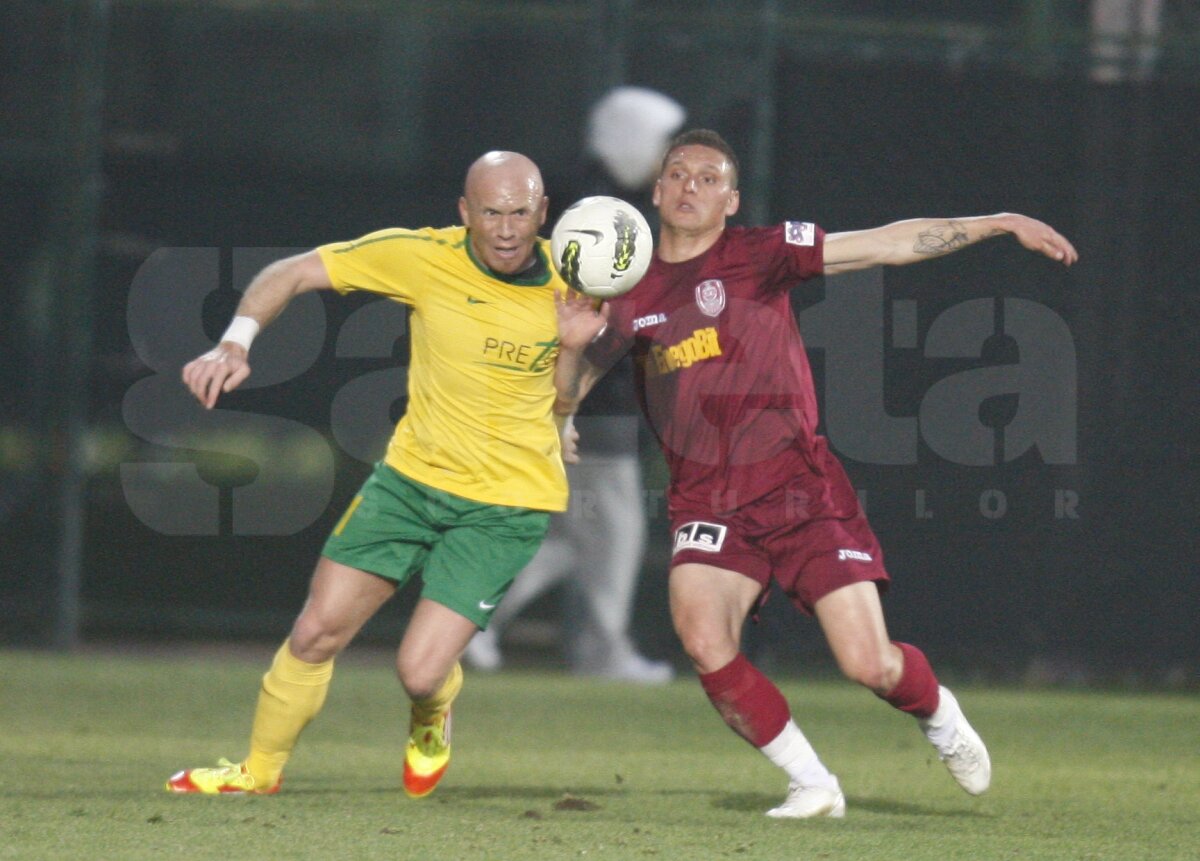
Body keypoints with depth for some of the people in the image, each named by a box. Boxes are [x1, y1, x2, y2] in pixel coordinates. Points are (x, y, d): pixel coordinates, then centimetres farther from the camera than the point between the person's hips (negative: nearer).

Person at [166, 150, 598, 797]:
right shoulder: (423, 258, -12)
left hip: (507, 503, -2)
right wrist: (236, 342, -22)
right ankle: (259, 771, 27)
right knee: (315, 634, 2)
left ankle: (432, 719, 28)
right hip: (413, 475, 2)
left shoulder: (570, 282, -10)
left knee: (419, 670, -11)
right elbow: (293, 273, -6)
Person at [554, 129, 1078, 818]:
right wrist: (575, 342, -10)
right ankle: (812, 784, -3)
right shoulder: (629, 298, 7)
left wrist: (1000, 224, -9)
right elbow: (565, 397, 11)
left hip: (802, 492, -2)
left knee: (869, 664, -10)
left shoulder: (758, 255, 0)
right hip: (709, 507, 2)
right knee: (703, 639, -24)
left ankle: (940, 716, 28)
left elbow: (889, 244, -3)